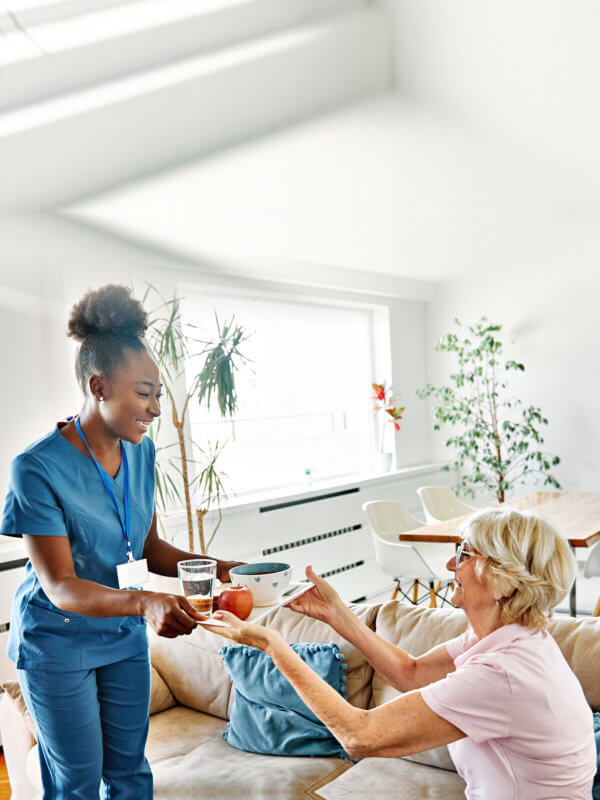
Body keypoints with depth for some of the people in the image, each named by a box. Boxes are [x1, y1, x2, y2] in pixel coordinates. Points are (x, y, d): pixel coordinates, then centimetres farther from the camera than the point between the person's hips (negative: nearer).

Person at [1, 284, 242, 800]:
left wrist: (213, 567, -14)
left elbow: (150, 548, 2)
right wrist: (145, 603, -42)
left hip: (125, 635, 6)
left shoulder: (141, 452, -6)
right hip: (58, 641, -5)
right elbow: (61, 587, -26)